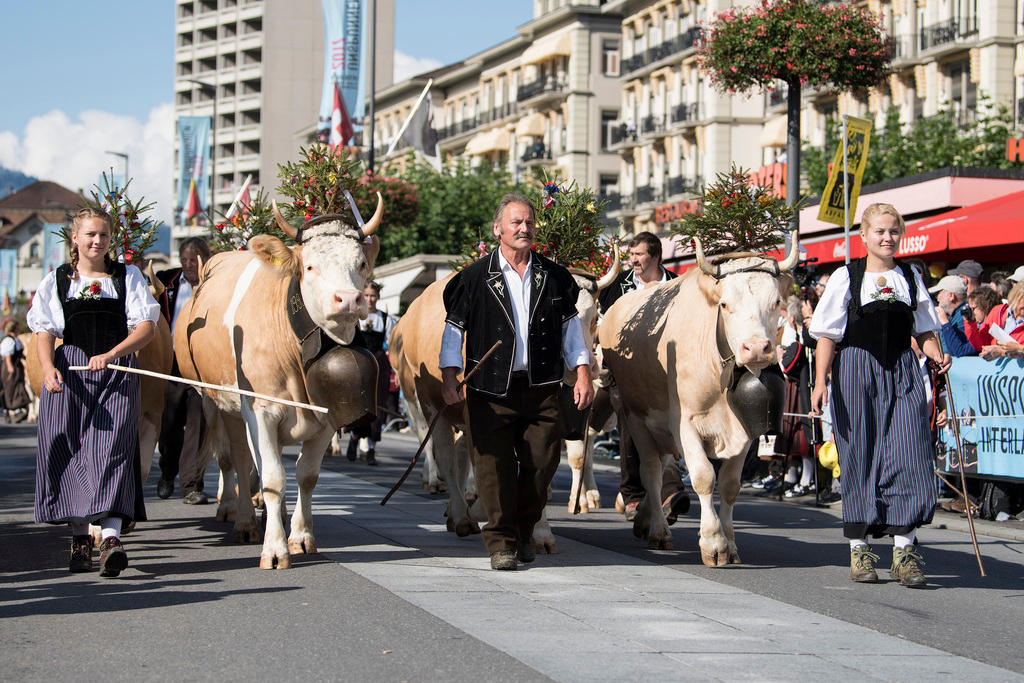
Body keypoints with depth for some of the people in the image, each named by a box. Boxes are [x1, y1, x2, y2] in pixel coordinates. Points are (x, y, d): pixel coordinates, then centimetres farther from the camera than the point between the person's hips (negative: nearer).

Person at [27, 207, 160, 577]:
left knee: (110, 449, -14)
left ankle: (110, 536, -24)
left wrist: (111, 355, -14)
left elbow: (147, 327, 2)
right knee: (70, 452, -1)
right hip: (68, 375, 1)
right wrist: (48, 368, -13)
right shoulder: (57, 281, 12)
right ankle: (80, 537, 11)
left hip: (117, 372, -1)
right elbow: (44, 331, 7)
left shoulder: (128, 277, 10)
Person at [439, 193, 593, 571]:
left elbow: (570, 325, 14)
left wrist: (583, 373, 7)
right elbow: (454, 327, 3)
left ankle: (525, 531, 21)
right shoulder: (475, 277, 2)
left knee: (542, 460, 1)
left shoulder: (553, 277, 10)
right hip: (490, 387, -2)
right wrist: (449, 378, -6)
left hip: (541, 387, 2)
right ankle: (501, 542, 5)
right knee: (494, 464, -4)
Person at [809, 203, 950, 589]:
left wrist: (936, 356, -4)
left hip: (903, 372, 3)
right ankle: (859, 550, 10)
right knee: (860, 458, 0)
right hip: (856, 370, -2)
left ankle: (904, 550, -4)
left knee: (908, 454, -8)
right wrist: (821, 382, -11)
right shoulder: (846, 278, 1)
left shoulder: (910, 278, 11)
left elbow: (924, 331, 16)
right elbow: (828, 335, -2)